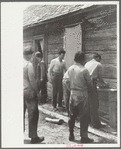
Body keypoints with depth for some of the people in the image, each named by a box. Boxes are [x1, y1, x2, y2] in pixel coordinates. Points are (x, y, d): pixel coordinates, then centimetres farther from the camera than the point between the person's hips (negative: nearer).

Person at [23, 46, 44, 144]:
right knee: (33, 114, 2)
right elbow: (32, 80, -17)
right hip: (29, 92, -7)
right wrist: (37, 91, -6)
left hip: (21, 91, 7)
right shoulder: (29, 64, -15)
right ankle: (33, 137, 7)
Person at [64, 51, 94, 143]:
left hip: (73, 94, 5)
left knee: (72, 115, 16)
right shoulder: (84, 70, -14)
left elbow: (67, 81, 2)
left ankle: (71, 135, 25)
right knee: (84, 117, 4)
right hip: (82, 94, -5)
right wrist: (88, 89, 13)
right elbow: (89, 83, -7)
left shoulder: (70, 69, 0)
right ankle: (84, 137, 10)